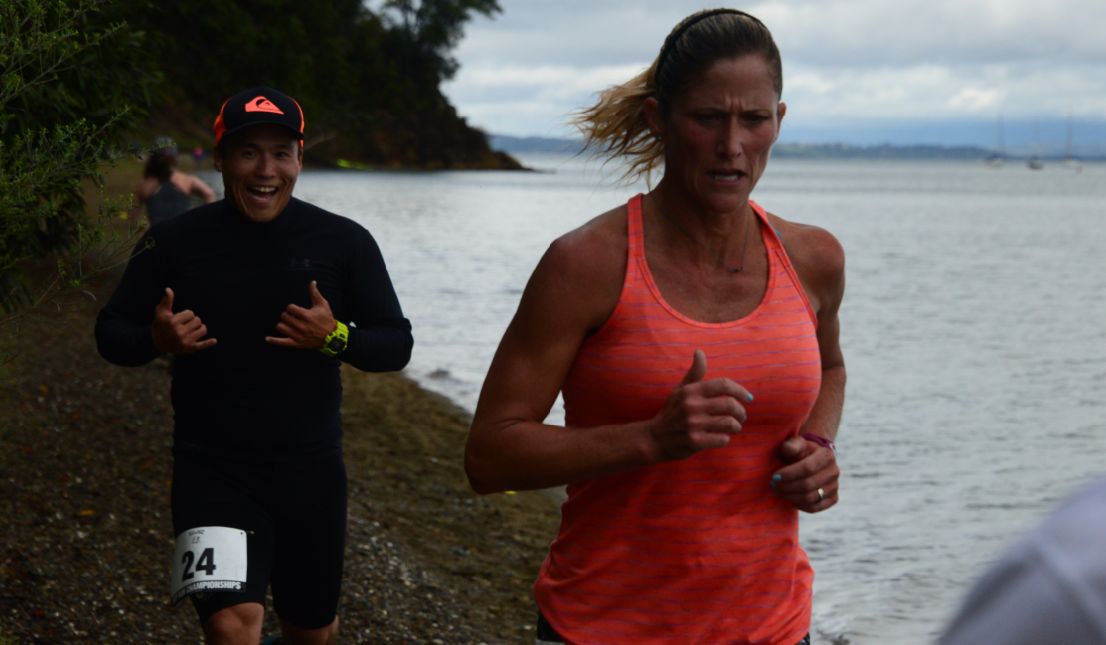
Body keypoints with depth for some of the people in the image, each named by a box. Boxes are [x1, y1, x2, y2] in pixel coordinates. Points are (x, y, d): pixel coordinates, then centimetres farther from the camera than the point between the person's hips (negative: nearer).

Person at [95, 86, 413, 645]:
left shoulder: (344, 242, -3)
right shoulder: (174, 242, -5)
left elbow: (397, 345, 0)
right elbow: (111, 332, 4)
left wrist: (336, 337, -21)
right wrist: (156, 339, -19)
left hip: (311, 469, 2)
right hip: (212, 468, -2)